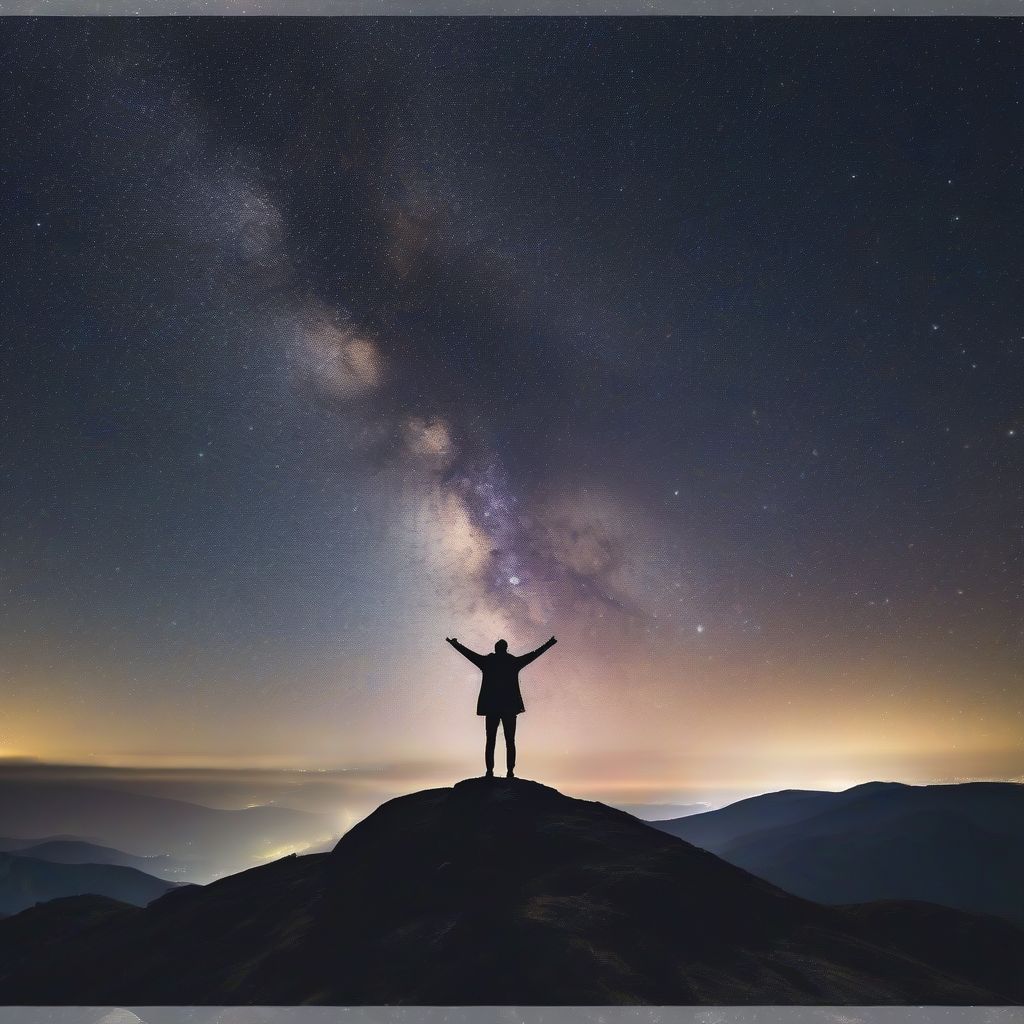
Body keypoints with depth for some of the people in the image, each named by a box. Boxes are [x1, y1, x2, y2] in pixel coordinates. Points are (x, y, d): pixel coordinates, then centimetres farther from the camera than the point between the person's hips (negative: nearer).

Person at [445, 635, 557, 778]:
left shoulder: (487, 661, 3)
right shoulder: (513, 661, 2)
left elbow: (467, 652, 13)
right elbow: (534, 654, 10)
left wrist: (453, 643, 27)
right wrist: (549, 643, 21)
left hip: (491, 707, 1)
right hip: (510, 707, -1)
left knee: (490, 741, 4)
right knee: (510, 742, 3)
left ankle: (489, 772, -1)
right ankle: (510, 772, -3)